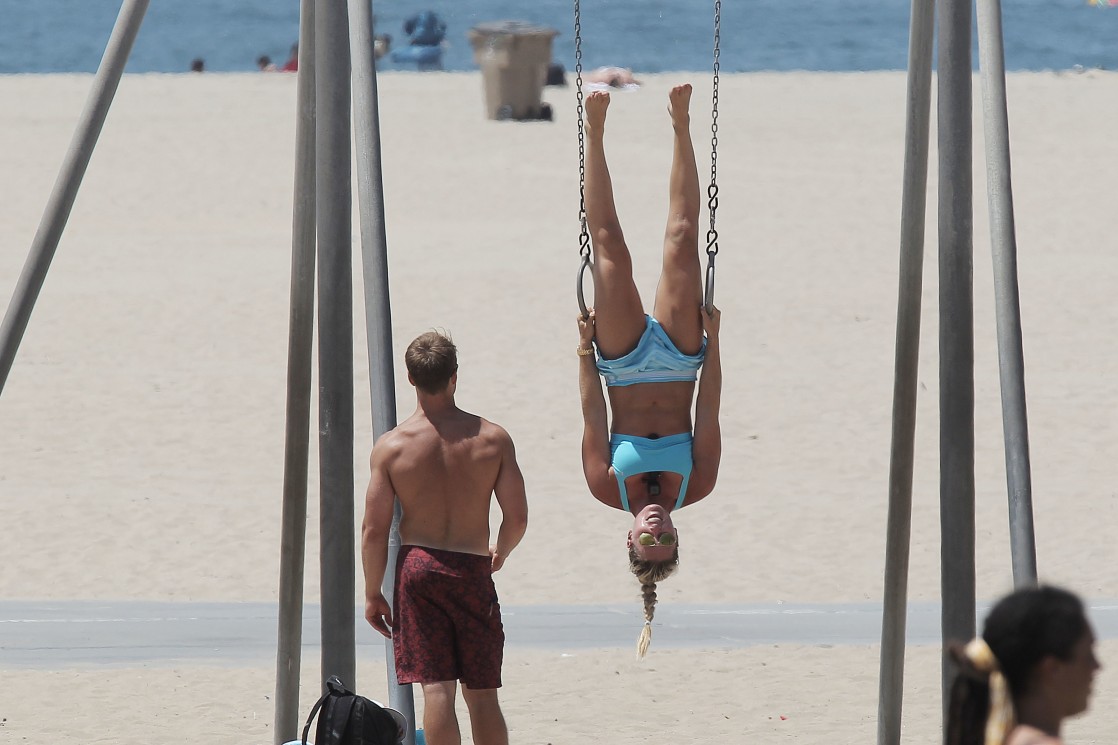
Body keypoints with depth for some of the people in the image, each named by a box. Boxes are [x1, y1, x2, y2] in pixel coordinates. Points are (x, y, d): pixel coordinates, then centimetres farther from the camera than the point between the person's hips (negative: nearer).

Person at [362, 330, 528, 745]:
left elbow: (374, 529, -6)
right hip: (474, 570, 1)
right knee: (481, 693, 9)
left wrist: (373, 594, 5)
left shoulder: (391, 447, -6)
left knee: (436, 687, -3)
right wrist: (500, 553, 18)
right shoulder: (492, 439, -5)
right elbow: (517, 517, -4)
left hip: (419, 568, -1)